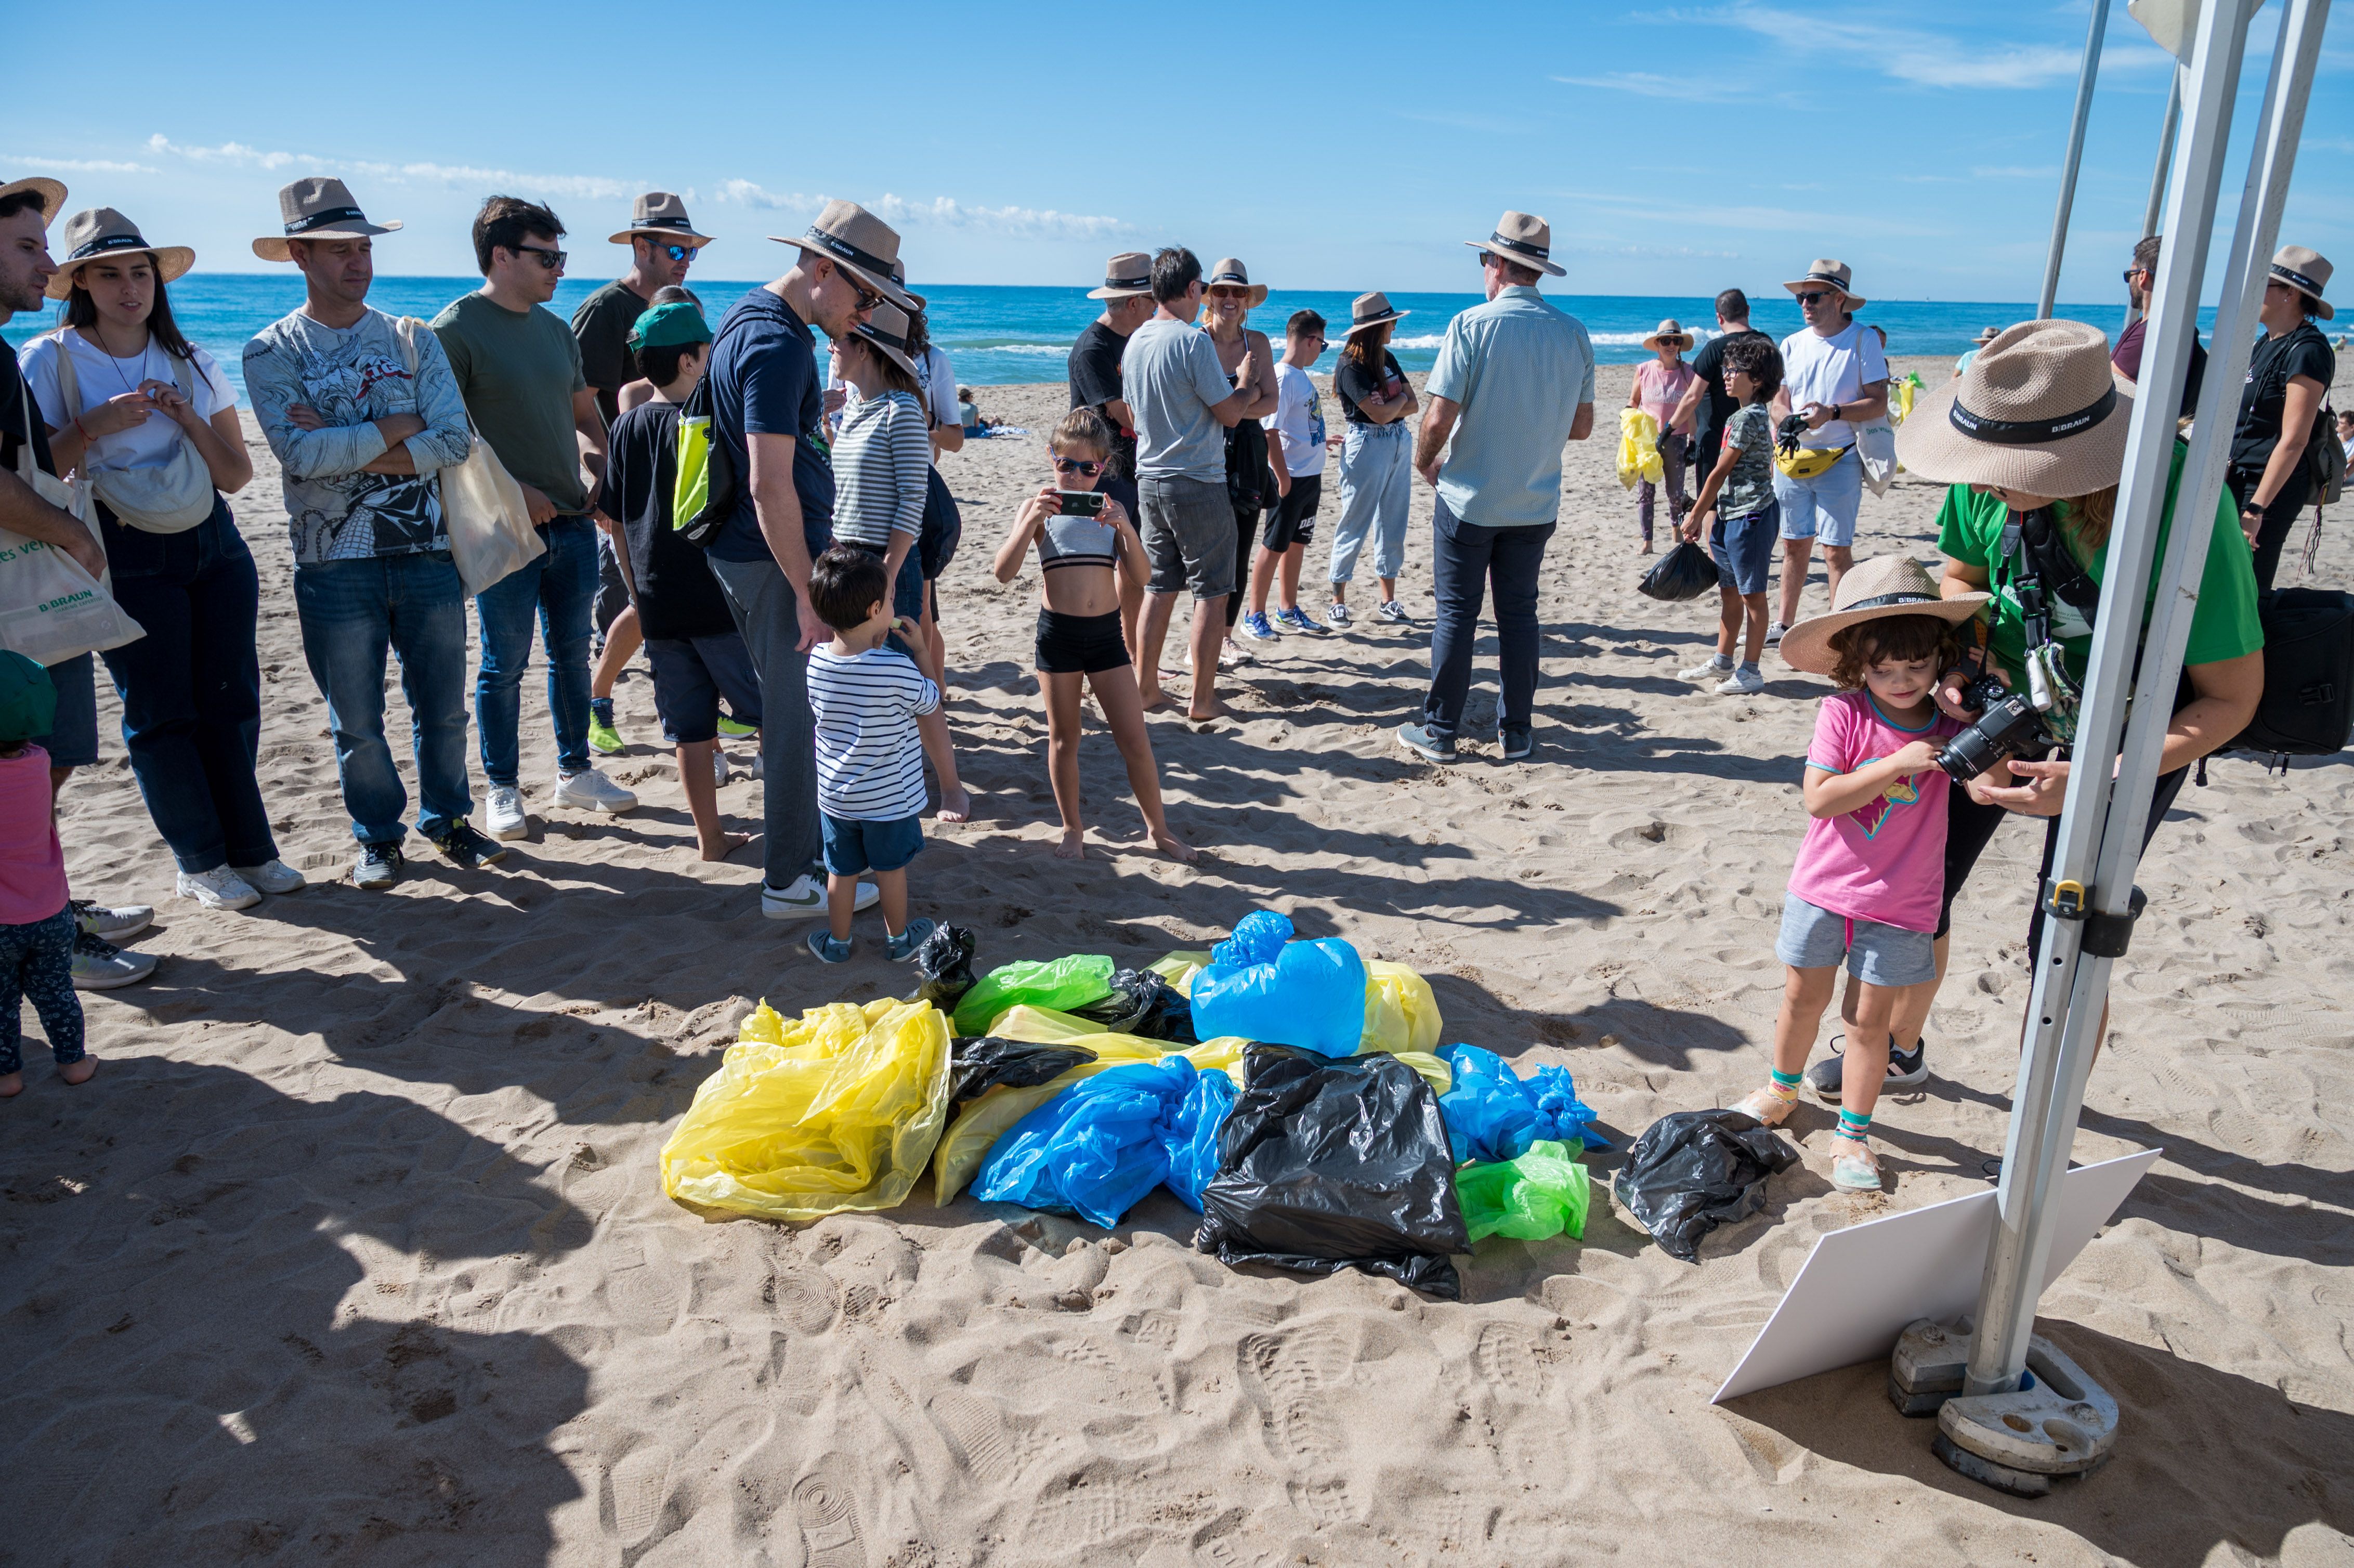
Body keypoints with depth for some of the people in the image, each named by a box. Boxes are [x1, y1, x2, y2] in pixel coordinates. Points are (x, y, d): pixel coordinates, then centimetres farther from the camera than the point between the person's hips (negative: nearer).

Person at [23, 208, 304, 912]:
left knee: (231, 699, 4)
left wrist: (188, 418, -10)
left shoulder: (192, 363, 8)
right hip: (127, 557, -3)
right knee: (160, 713, 1)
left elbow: (237, 475, 5)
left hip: (214, 544, 4)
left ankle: (249, 851, 16)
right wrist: (95, 426, -17)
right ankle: (200, 862, 14)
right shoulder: (50, 361, -2)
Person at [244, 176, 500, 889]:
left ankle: (446, 820, 28)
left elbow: (456, 440, -7)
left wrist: (346, 450, -14)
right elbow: (300, 455, -15)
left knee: (442, 707, 10)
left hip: (426, 553, 2)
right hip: (334, 563, -2)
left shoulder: (413, 340, 6)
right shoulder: (273, 352, -1)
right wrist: (399, 427, -9)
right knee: (356, 721, 7)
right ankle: (379, 836, 25)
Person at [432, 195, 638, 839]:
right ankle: (502, 790, 15)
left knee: (571, 652, 14)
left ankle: (575, 772, 27)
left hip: (573, 521, 6)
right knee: (506, 664, 3)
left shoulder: (556, 329, 13)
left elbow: (586, 416, 22)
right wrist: (511, 489, -18)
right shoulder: (457, 329, -9)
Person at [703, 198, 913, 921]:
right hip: (777, 562, -10)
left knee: (790, 707, 20)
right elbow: (771, 487, -25)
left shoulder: (750, 316, 11)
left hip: (745, 554, 10)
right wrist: (807, 590, -22)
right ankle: (791, 880, 10)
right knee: (800, 718, -1)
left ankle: (803, 841, 35)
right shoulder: (778, 344, -22)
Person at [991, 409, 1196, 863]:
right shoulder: (1040, 509, -1)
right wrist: (1030, 520, -23)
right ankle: (1073, 829, 26)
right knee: (1064, 737, 10)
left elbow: (1139, 575, -5)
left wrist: (1125, 526, -20)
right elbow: (1004, 572, -11)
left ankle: (1158, 828, 18)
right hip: (1057, 632, -1)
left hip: (1106, 632, 1)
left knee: (1135, 740, 3)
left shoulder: (1110, 510, 5)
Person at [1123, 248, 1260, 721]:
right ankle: (1202, 699, 6)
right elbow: (1230, 414, -13)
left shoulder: (1135, 341, 7)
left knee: (1159, 588, 14)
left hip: (1149, 480, 7)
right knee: (1211, 592, 3)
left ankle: (1146, 689, 18)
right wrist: (1245, 385, 9)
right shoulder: (1194, 341, -16)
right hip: (1198, 484, -7)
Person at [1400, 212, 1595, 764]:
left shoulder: (1472, 325, -12)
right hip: (1536, 504, 4)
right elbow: (1582, 427, 6)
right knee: (1519, 615, 12)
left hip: (1469, 498, -4)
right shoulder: (1574, 333, 0)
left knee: (1456, 615, 5)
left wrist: (1426, 463, 3)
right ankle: (1518, 734, 18)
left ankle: (1440, 733, 11)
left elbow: (1439, 419, -16)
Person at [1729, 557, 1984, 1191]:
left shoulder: (1951, 726, -5)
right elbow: (1818, 799, -20)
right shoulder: (1843, 713, -12)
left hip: (1900, 904, 0)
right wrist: (1895, 765, -27)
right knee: (1804, 997, 15)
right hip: (1823, 888, 0)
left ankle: (1853, 1132, 22)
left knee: (1871, 1016, 6)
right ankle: (1782, 1089, 40)